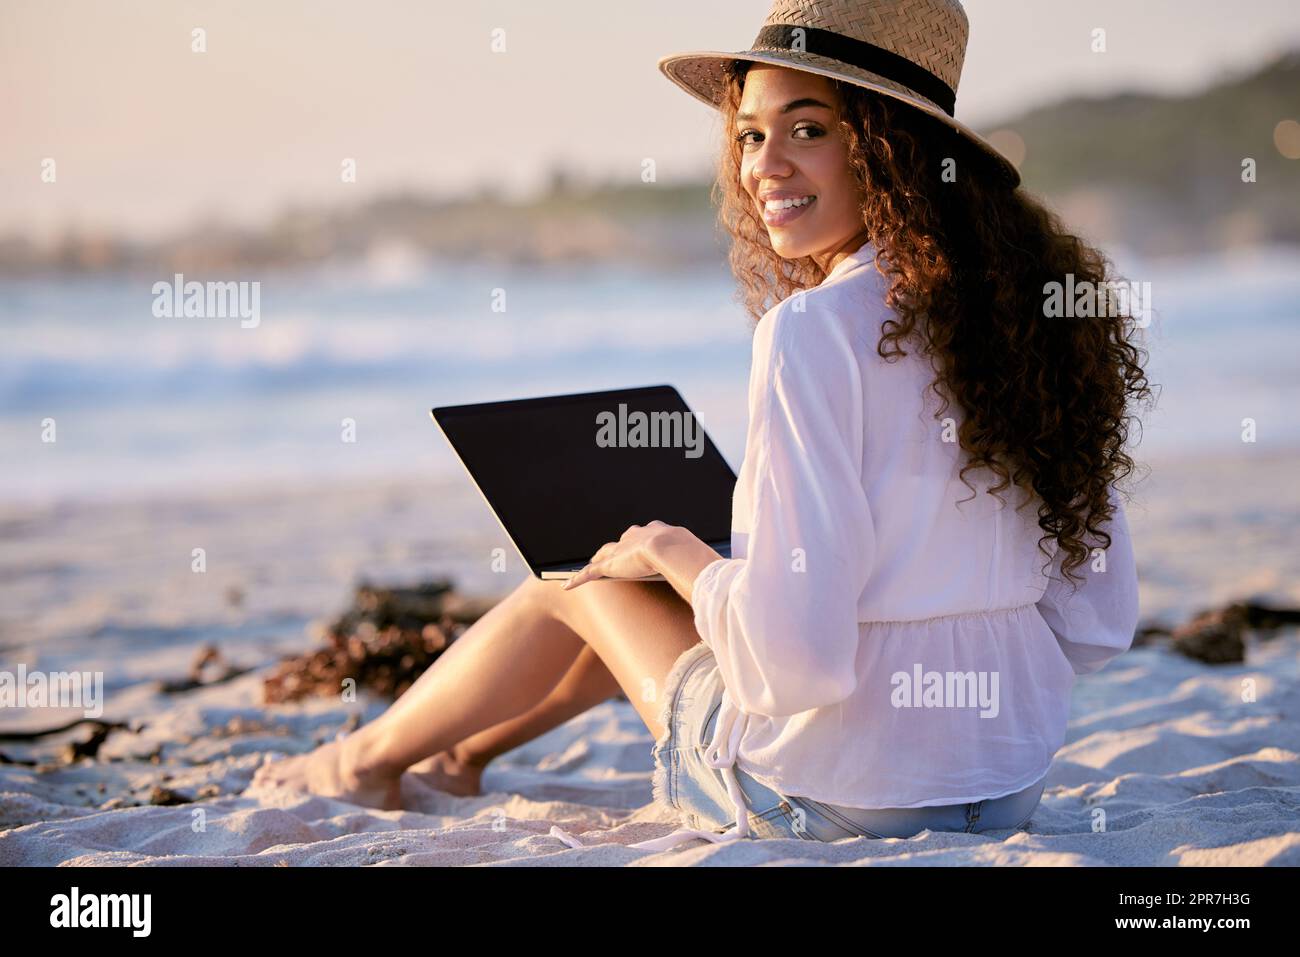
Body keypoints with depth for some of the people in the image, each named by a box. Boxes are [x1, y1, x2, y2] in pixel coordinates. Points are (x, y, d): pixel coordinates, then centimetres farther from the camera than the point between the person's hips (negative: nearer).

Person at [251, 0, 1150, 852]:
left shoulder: (816, 330, -21)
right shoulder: (1031, 306, 1)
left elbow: (797, 657, -26)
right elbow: (1099, 628, 6)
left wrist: (673, 551, -6)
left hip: (828, 794, -7)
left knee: (581, 579, 20)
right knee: (656, 582, 29)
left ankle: (370, 756, 47)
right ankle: (469, 750, 53)